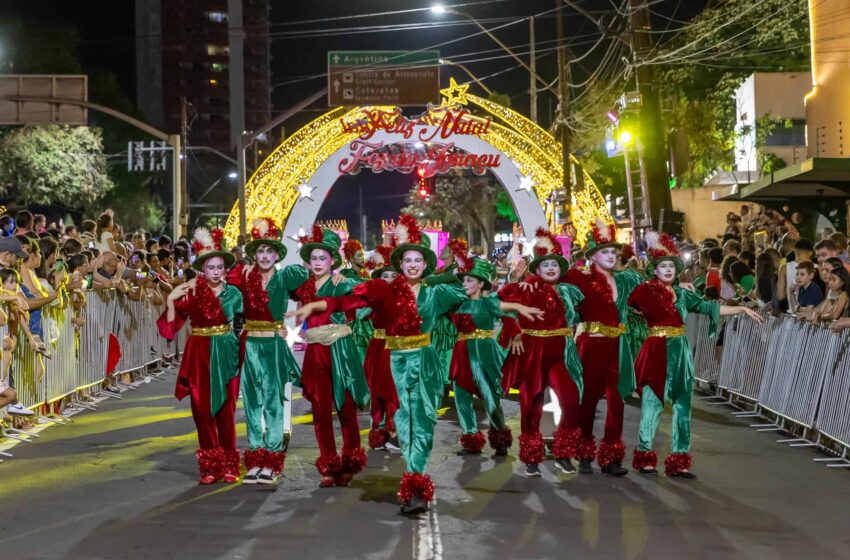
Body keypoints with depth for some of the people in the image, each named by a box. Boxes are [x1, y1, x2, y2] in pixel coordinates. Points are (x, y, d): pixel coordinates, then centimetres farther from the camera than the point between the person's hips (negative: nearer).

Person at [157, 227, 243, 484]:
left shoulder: (233, 293, 4)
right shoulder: (190, 293, 0)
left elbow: (218, 314, -9)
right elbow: (171, 326, -4)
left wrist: (202, 290, -7)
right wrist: (170, 300, -15)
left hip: (225, 355, 0)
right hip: (200, 356, 0)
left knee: (225, 411, 0)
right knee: (203, 411, 1)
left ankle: (229, 466, 10)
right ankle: (210, 466, 11)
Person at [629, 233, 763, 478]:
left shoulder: (682, 294, 13)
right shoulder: (646, 290, -2)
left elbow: (709, 307, 13)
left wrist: (743, 309, 11)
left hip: (681, 354, 6)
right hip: (657, 353, -6)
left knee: (682, 407, 5)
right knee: (652, 405, -3)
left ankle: (679, 462, 10)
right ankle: (645, 457, 8)